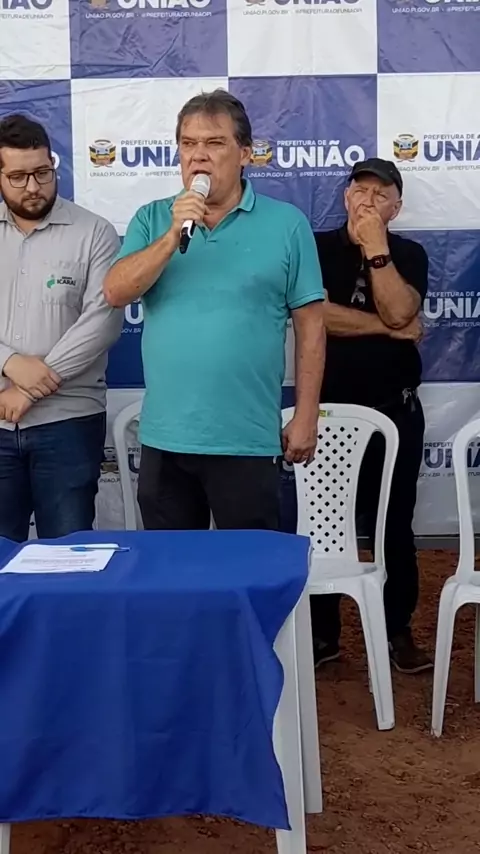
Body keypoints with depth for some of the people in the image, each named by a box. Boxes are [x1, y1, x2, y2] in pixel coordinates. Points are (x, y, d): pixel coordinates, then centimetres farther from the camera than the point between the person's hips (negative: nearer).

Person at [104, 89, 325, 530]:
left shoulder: (287, 223, -2)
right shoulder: (152, 220, 6)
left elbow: (310, 325, -1)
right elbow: (115, 293, -6)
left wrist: (306, 417, -3)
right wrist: (174, 235, -16)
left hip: (248, 440, -3)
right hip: (164, 438, 3)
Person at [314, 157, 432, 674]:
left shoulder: (409, 255, 4)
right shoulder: (316, 247, 2)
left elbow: (398, 312, -14)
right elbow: (315, 315, -15)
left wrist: (376, 249, -16)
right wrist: (385, 328, -12)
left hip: (393, 409, 1)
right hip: (327, 407, 0)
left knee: (393, 524, 6)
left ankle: (398, 631, 19)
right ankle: (321, 632, 17)